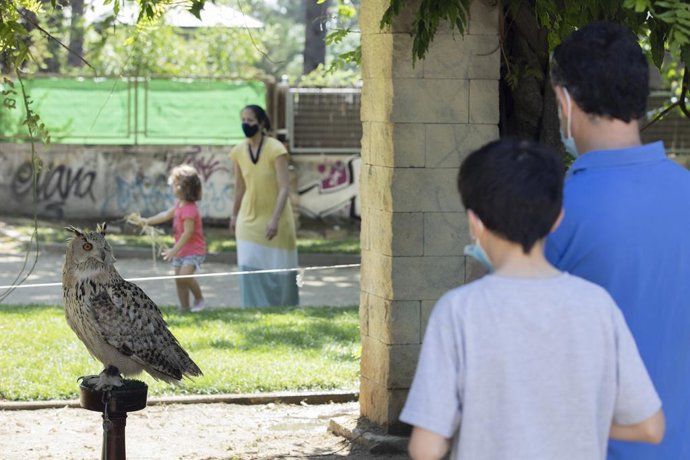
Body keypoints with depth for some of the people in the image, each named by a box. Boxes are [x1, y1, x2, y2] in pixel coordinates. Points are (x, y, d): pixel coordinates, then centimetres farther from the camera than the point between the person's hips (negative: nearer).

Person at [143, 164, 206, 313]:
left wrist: (174, 250, -24)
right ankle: (184, 307, 13)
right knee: (178, 279, 7)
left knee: (185, 275, -23)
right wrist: (147, 221, 23)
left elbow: (188, 233, -25)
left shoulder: (189, 210, -23)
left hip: (193, 250, -10)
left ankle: (199, 299, -4)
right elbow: (167, 215, 22)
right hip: (181, 250, 10)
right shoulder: (179, 204, 8)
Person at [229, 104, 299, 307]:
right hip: (249, 220, 3)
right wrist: (234, 215, 19)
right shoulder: (239, 152, -2)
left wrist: (275, 220, -28)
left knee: (279, 269, 5)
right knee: (250, 270, -4)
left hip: (276, 219, -3)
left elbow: (284, 188, -20)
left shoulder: (275, 149, -16)